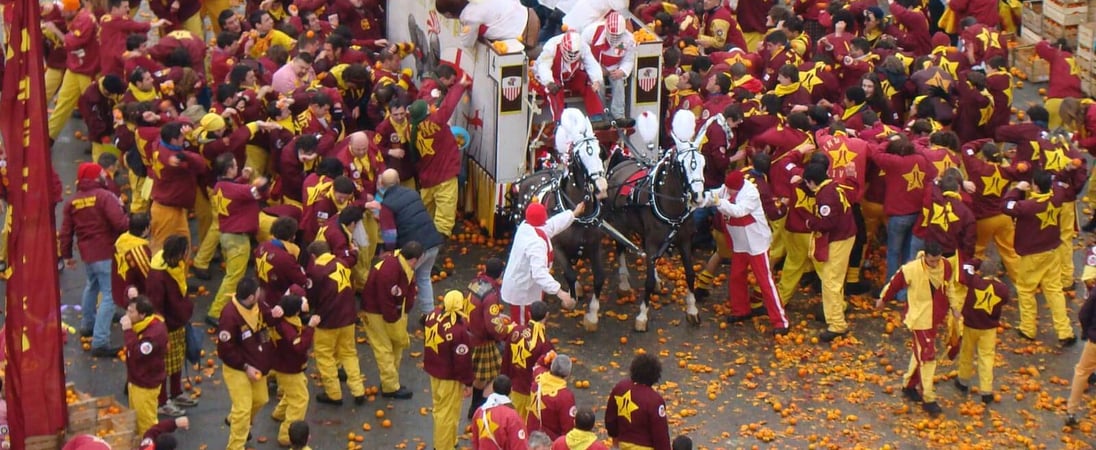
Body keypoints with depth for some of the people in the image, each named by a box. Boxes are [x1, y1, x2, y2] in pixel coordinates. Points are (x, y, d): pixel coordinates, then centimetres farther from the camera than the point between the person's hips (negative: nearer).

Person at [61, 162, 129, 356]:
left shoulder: (72, 202, 5)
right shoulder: (105, 196, -14)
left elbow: (66, 232, 8)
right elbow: (120, 223, -26)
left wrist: (67, 255, 19)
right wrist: (132, 222, -4)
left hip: (86, 253, 8)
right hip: (106, 253, -8)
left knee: (92, 286, 32)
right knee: (109, 295, -7)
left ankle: (88, 324, 49)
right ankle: (100, 342, -15)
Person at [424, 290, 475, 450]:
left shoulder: (433, 316, -10)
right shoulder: (459, 330, -32)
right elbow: (463, 360, -22)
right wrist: (468, 382, -9)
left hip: (434, 371, 8)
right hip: (449, 377, -8)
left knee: (439, 407, 26)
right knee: (448, 413, 9)